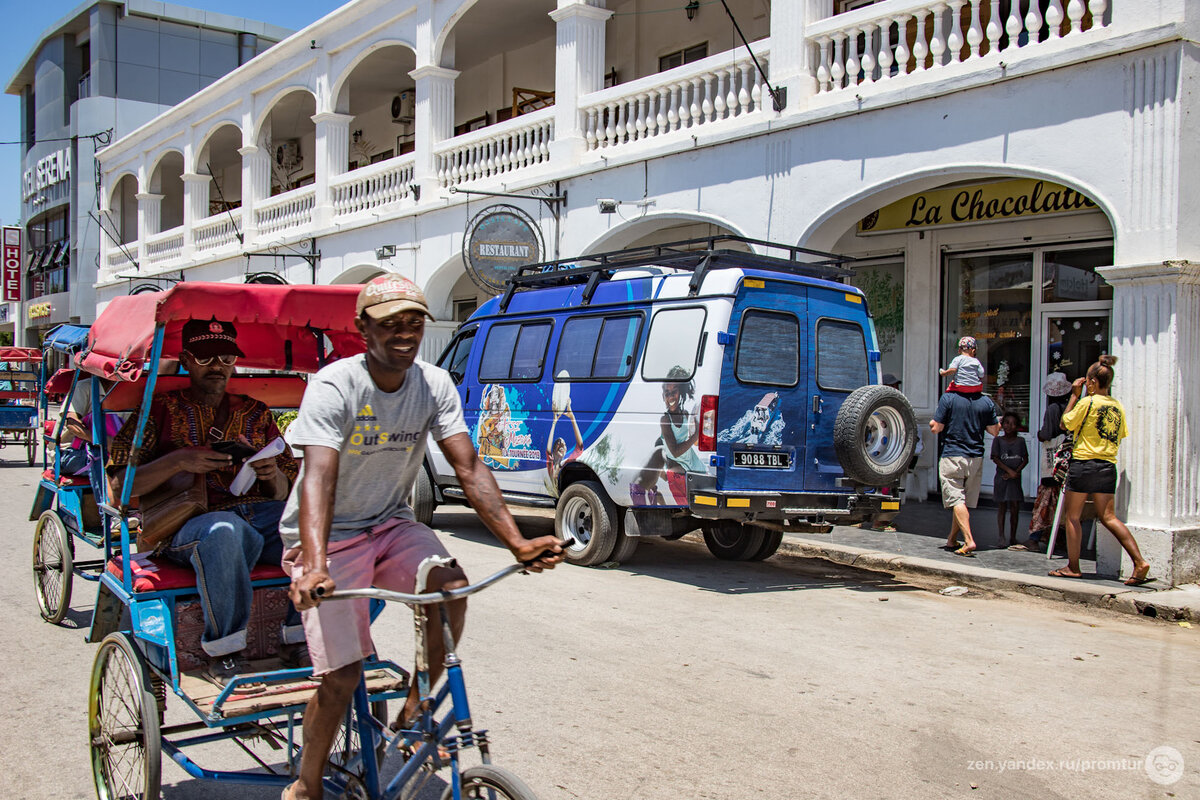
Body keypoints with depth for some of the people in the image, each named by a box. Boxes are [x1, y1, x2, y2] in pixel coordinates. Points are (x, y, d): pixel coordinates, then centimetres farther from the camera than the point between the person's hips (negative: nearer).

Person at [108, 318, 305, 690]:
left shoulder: (256, 413, 21)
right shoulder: (161, 409, 11)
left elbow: (284, 492, 21)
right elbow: (119, 486, 2)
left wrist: (274, 475, -3)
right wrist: (178, 460, -12)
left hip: (262, 515, 4)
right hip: (188, 524, -4)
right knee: (225, 532, -40)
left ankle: (300, 639, -12)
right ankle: (223, 655, -25)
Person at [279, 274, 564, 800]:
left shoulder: (434, 386, -6)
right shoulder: (334, 387, -20)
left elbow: (469, 469, -11)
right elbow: (318, 478, -32)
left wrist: (518, 543, -21)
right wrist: (314, 567, -47)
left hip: (390, 525, 4)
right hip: (329, 538, -4)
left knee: (452, 587, -24)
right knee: (342, 674, -12)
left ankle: (412, 716, -2)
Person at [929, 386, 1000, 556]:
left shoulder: (948, 398, -9)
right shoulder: (987, 401, 1)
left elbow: (936, 428, -9)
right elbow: (995, 430, 9)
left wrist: (932, 422, 12)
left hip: (952, 456, -4)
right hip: (976, 458, 4)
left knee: (956, 499, -4)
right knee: (965, 502, 13)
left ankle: (969, 541, -18)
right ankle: (952, 540, 23)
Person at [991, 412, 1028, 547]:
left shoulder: (1020, 441, 7)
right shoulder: (998, 440, 2)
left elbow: (1025, 459, 4)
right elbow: (995, 459, -4)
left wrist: (1016, 471, -9)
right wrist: (1009, 471, -13)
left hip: (1015, 478, 2)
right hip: (1001, 477, -1)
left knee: (1015, 508, 0)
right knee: (1002, 507, -1)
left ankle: (1013, 537, 9)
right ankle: (1002, 537, 1)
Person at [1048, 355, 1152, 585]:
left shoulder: (1088, 402, -11)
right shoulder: (1118, 406, 8)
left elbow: (1065, 424, 0)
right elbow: (1121, 436, 14)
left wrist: (1074, 395, 4)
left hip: (1084, 464, -6)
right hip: (1109, 467, 6)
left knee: (1072, 516, 5)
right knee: (1108, 517, 9)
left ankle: (1072, 567, 9)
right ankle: (1140, 562, -2)